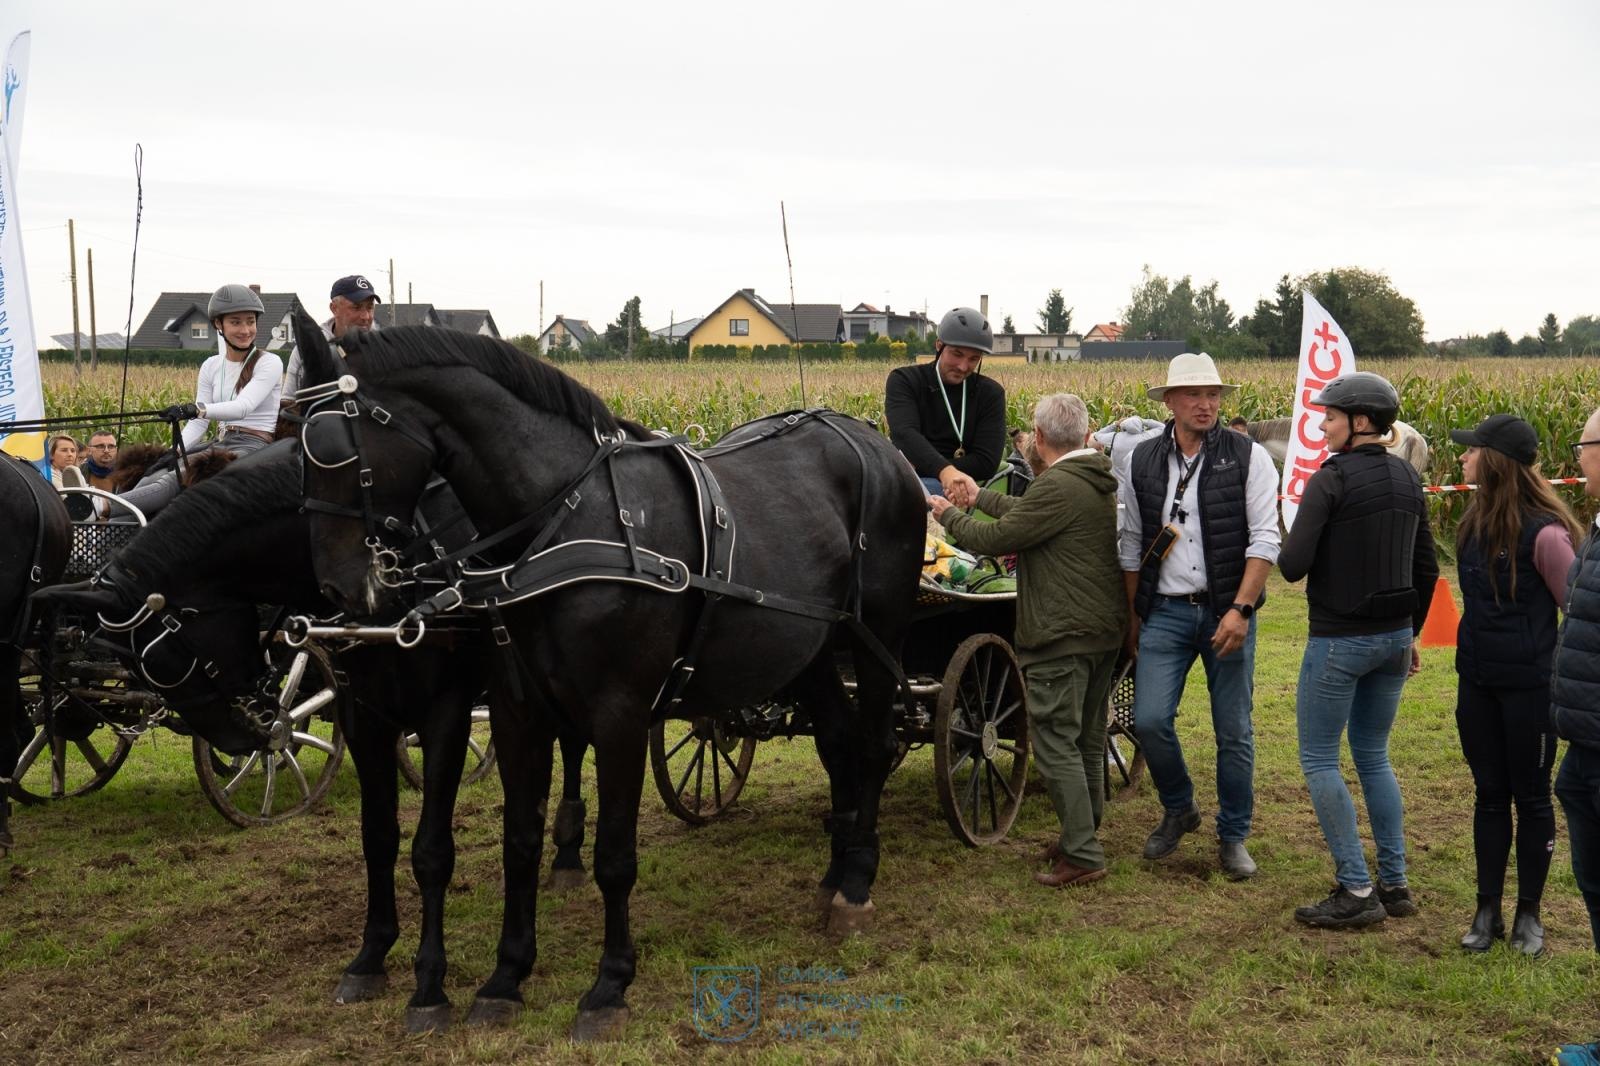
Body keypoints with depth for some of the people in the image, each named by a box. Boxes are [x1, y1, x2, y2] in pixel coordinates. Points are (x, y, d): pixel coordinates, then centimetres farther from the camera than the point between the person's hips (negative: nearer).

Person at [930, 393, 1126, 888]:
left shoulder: (1057, 486, -20)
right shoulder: (1100, 483, 11)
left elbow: (995, 538, -16)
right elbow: (1027, 514, 21)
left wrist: (949, 514, 1)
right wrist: (978, 495, 30)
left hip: (1062, 637, -10)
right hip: (1105, 630, 10)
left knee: (1056, 744, -5)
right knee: (1087, 741, 17)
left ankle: (1082, 856, -4)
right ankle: (1082, 835, 28)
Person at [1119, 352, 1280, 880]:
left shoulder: (1247, 456, -4)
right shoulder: (1142, 461, 6)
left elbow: (1265, 539, -8)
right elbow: (1132, 544, 13)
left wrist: (1241, 610, -16)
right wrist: (1133, 618, 13)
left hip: (1227, 611, -2)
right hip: (1165, 612, 2)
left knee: (1234, 732, 4)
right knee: (1149, 721, -6)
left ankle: (1233, 837, 21)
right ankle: (1178, 810, 21)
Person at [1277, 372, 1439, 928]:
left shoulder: (1331, 480, -16)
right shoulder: (1407, 478, 6)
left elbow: (1292, 565, -20)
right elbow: (1426, 568, 12)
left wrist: (1289, 552, 3)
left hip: (1340, 638, -7)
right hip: (1395, 635, 7)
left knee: (1318, 759, 3)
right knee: (1373, 756, 18)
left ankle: (1356, 891, 1)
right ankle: (1394, 884, 20)